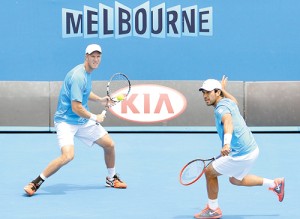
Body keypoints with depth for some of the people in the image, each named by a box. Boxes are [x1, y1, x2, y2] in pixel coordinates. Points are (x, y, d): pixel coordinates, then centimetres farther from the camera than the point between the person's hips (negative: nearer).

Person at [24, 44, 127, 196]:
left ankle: (111, 179, 34)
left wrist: (100, 99, 14)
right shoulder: (78, 76, -24)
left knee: (109, 144, 10)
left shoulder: (88, 72, 7)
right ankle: (36, 183, -14)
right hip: (66, 121, -9)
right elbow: (76, 107, -26)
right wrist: (95, 118, -12)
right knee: (68, 155, -28)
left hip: (84, 120, 9)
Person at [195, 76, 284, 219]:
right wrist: (224, 90, 51)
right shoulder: (228, 101, 8)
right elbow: (234, 101, 36)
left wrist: (226, 144, -61)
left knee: (210, 172, 3)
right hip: (251, 148, 10)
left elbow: (228, 123, -44)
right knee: (235, 180, 30)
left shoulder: (221, 109, -21)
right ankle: (274, 184, 31)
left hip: (241, 154, -10)